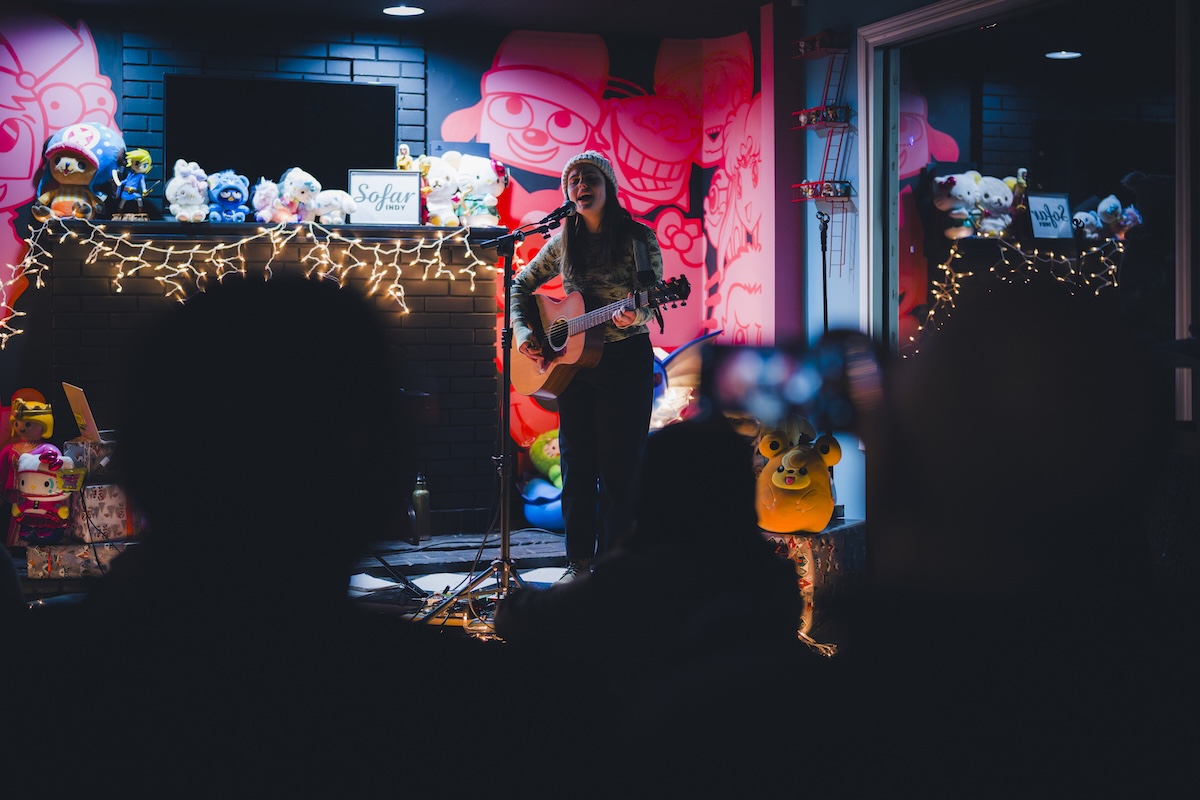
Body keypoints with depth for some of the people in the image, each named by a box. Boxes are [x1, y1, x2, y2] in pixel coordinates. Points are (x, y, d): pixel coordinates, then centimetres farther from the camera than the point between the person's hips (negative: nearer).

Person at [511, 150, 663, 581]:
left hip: (625, 361, -4)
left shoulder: (638, 237, -5)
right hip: (572, 360, 4)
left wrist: (632, 315, -30)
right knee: (577, 464, 7)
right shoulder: (563, 243, 6)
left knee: (618, 465, -2)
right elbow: (521, 285, 16)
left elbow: (652, 303, -7)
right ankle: (579, 560, 16)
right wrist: (522, 332, 0)